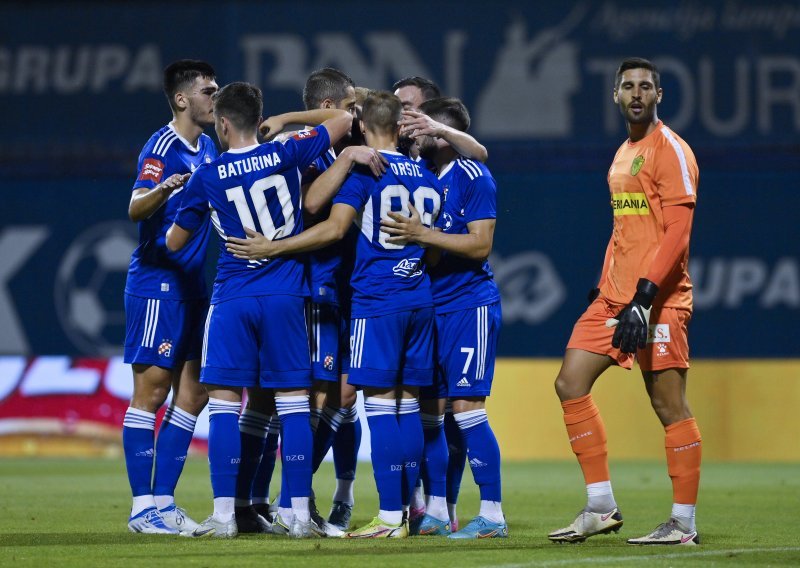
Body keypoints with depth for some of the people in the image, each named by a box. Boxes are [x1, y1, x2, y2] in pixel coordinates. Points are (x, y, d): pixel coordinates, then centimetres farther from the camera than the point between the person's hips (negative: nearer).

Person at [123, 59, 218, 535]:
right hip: (157, 283, -9)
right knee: (153, 389, -6)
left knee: (194, 393, 8)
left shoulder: (208, 147, 12)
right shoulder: (163, 147, -12)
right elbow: (136, 208, -27)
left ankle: (163, 501, 13)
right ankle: (143, 507, -4)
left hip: (192, 284, 9)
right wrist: (164, 188, -46)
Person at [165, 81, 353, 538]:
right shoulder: (286, 156, -2)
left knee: (225, 402, 2)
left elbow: (175, 242, 10)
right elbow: (344, 118, 10)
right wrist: (286, 120, 18)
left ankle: (224, 514, -3)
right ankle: (300, 514, 1)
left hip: (233, 298, -1)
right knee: (293, 402, 4)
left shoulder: (206, 178, -3)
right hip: (286, 295, 1)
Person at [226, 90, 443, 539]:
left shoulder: (363, 170, -7)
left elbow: (335, 228, -15)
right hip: (420, 299, 6)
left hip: (377, 300, -6)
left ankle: (391, 517, -10)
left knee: (381, 403, -6)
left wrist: (272, 248, -12)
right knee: (407, 403, 9)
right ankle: (406, 511, 10)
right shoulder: (428, 178, 12)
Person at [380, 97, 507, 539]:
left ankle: (492, 514, -7)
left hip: (469, 305, -7)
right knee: (428, 407, 7)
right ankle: (436, 511, 14)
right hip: (428, 306, 7)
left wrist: (421, 234, -21)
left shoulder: (472, 177, -9)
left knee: (465, 404, -10)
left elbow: (480, 244, -15)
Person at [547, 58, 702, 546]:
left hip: (659, 301, -9)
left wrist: (643, 298, -24)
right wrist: (605, 288, 18)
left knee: (669, 405, -6)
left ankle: (684, 523, 0)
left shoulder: (671, 151, -9)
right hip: (614, 298, 9)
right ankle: (601, 508, 7)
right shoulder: (623, 154, 17)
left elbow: (676, 234, -17)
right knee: (570, 384, 3)